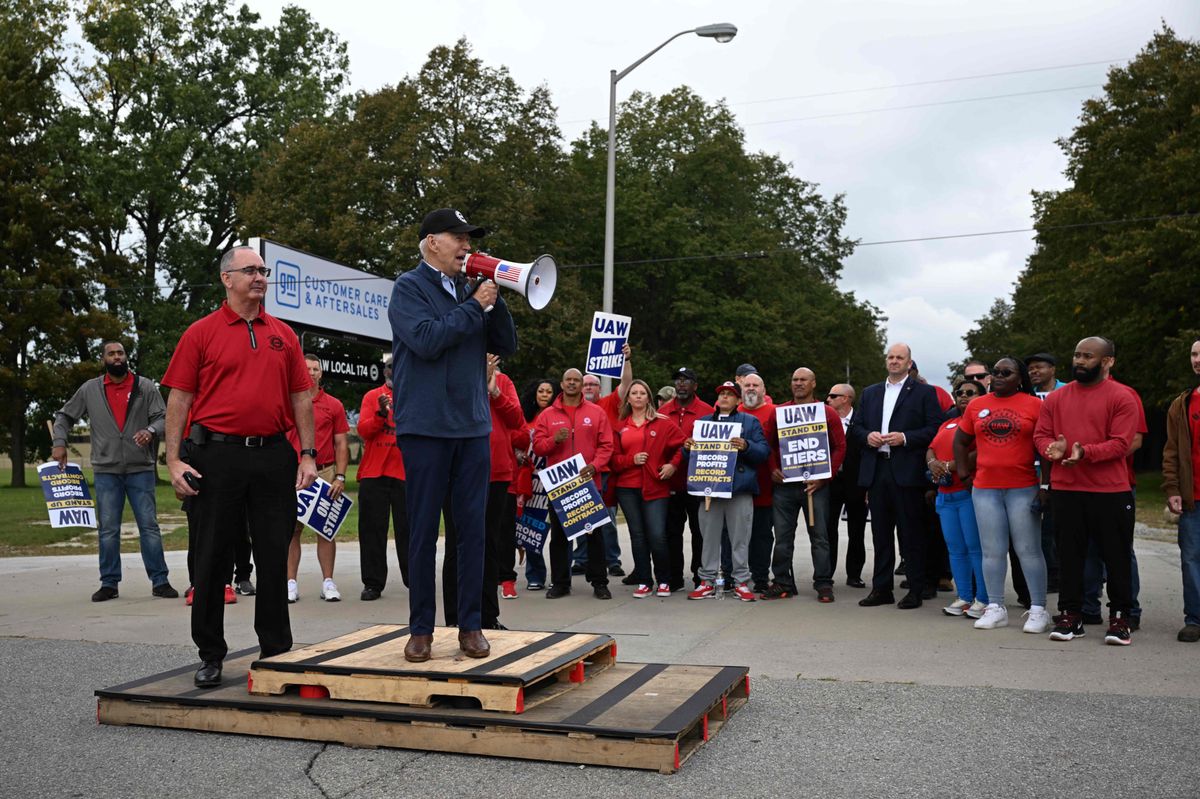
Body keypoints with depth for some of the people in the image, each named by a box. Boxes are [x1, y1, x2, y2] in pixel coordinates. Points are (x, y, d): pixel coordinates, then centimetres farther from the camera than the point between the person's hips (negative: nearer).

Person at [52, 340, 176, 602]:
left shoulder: (145, 387, 4)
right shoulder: (89, 389, 8)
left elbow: (162, 417, 0)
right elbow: (64, 416, 17)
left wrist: (151, 431, -21)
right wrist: (59, 442, 2)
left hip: (140, 469, -1)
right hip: (106, 470, 1)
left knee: (149, 526, -1)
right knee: (108, 529, 4)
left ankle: (160, 581, 3)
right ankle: (109, 583, 12)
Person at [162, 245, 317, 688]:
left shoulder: (283, 335, 13)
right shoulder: (200, 333, 3)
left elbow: (301, 397, 12)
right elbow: (179, 399, 0)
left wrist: (307, 454, 5)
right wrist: (174, 460, -8)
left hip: (274, 456, 3)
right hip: (216, 456, -2)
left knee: (274, 556, 7)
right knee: (212, 557, 5)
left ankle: (277, 650, 18)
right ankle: (210, 654, 18)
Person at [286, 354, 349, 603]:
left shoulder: (333, 405, 7)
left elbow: (341, 444, 6)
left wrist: (340, 477, -3)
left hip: (325, 473, 0)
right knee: (292, 529, 1)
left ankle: (328, 582, 7)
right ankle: (291, 583, 7)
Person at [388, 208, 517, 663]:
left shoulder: (470, 289, 13)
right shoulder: (410, 287, -1)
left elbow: (507, 347, 10)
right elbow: (427, 340, -17)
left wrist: (494, 298, -1)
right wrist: (475, 305, -11)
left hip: (473, 426, 5)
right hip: (425, 426, -4)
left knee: (473, 528, 5)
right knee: (423, 530, 3)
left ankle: (470, 626, 14)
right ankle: (421, 629, 13)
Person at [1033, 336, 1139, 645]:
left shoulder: (1121, 398, -3)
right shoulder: (1056, 398, 10)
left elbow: (1121, 443, -11)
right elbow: (1041, 434, 8)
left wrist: (1086, 452, -25)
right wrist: (1052, 449, -14)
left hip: (1111, 491, -3)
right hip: (1065, 490, 3)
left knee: (1116, 555, 5)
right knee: (1069, 554, 9)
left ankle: (1120, 618, 17)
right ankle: (1070, 615, 19)